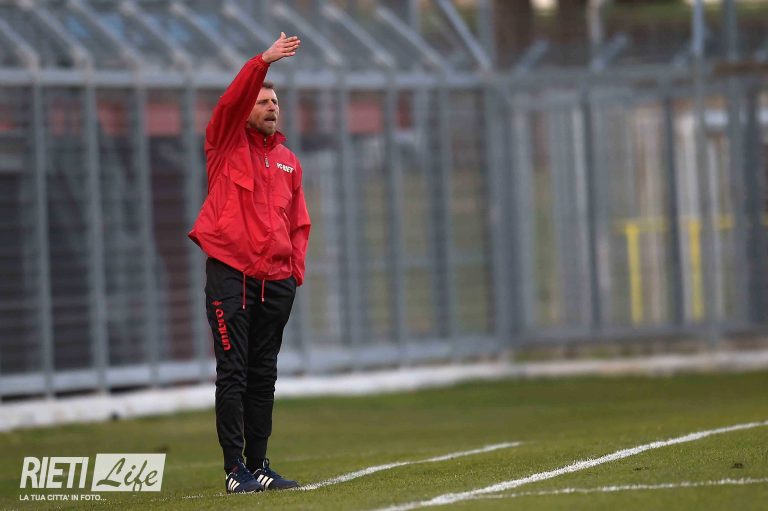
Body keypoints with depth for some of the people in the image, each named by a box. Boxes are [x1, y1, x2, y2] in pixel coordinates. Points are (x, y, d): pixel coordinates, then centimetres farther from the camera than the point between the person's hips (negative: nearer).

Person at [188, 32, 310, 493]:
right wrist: (264, 61, -23)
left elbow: (299, 221, 18)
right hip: (230, 273, -5)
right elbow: (232, 100, -13)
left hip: (276, 281, 5)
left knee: (264, 376, 8)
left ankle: (259, 466, 12)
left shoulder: (289, 161, 17)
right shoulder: (227, 143, 5)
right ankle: (235, 470, -7)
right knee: (233, 373, -6)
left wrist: (297, 268, 6)